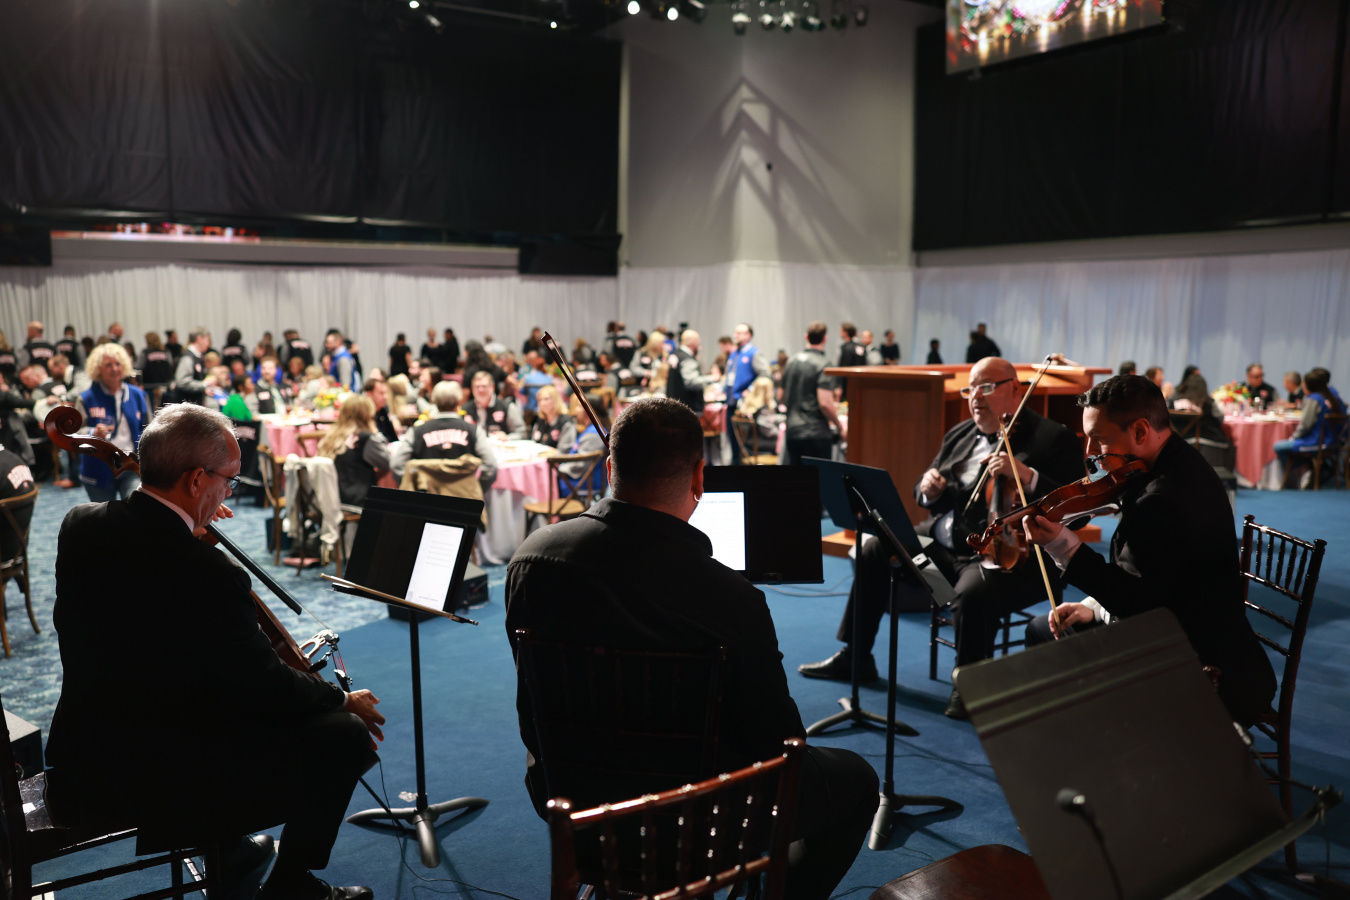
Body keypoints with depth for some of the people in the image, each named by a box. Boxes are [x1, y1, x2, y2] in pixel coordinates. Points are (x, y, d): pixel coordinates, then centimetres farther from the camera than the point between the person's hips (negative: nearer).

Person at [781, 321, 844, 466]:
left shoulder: (791, 362, 9)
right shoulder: (823, 365, -12)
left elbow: (783, 398, 17)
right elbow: (824, 403, -20)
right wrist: (840, 427, -7)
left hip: (792, 432, 6)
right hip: (816, 433, -6)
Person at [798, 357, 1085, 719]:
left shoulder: (1054, 439, -8)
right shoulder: (960, 435, 15)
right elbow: (929, 497, 19)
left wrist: (1027, 476, -31)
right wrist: (929, 489, -6)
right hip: (944, 540, 8)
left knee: (972, 593, -35)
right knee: (874, 552, 4)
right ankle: (855, 656, 18)